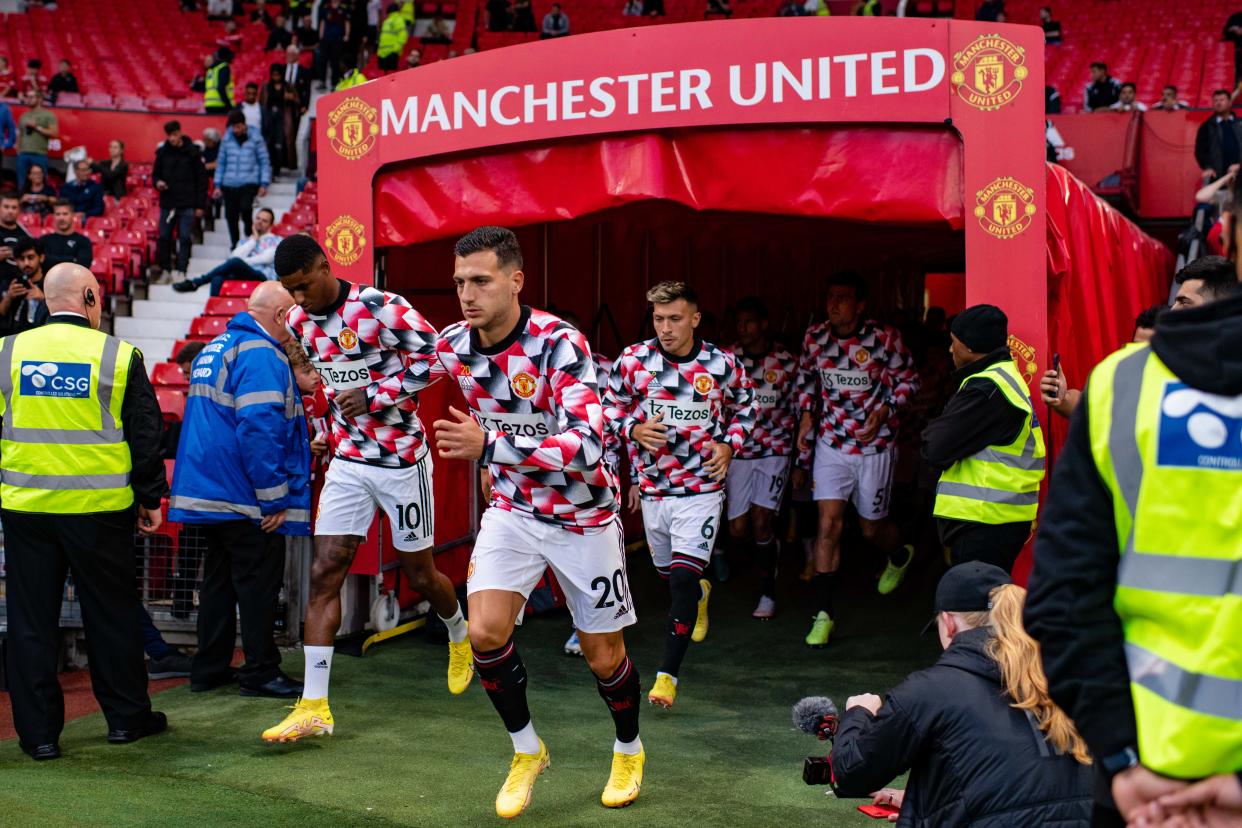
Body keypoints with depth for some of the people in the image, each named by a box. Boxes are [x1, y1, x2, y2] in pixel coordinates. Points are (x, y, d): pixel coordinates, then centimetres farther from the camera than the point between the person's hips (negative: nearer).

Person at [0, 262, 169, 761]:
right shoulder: (119, 356, -5)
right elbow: (145, 435, -2)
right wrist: (151, 499, 8)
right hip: (99, 509, -1)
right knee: (111, 612, 12)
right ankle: (126, 716, 21)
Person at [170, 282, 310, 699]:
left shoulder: (214, 349, 16)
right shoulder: (261, 355, -16)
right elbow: (259, 429, -24)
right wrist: (275, 498, -20)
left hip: (208, 490, 9)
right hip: (246, 496, -9)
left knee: (219, 579, 15)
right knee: (258, 582, 0)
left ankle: (210, 668, 21)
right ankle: (260, 672, 5)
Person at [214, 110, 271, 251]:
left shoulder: (255, 139, 1)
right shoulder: (227, 139, 9)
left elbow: (265, 161, 3)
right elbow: (221, 162, 14)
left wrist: (264, 184, -4)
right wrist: (217, 185, 10)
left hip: (249, 183, -3)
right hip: (229, 185, 3)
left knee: (245, 207, -27)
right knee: (230, 216, 1)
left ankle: (249, 236, 0)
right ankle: (235, 247, 17)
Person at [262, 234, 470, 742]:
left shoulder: (382, 309, -20)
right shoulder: (299, 323, 2)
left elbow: (434, 358, -15)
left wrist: (375, 396, -20)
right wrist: (338, 406, 11)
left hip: (402, 460, -5)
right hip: (348, 462, 5)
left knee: (419, 574, 9)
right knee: (324, 575, -5)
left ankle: (459, 636, 43)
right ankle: (314, 708, -4)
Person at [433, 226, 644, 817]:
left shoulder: (559, 343, -27)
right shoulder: (453, 347, -9)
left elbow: (586, 445, -38)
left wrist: (490, 447, -44)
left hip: (582, 515, -4)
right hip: (513, 508, 4)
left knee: (603, 656, 6)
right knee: (485, 633, -14)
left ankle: (629, 751, 37)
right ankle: (527, 752, 11)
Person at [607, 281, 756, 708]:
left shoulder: (723, 364, -7)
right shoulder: (632, 360, -6)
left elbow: (746, 407, 11)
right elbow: (611, 407, 7)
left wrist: (729, 445, -5)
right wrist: (634, 430, -13)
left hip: (701, 486, -3)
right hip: (652, 485, 3)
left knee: (683, 577, -12)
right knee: (667, 571, 19)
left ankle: (668, 673, -6)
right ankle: (700, 593, 57)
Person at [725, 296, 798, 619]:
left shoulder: (787, 362, -2)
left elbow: (799, 411, 5)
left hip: (774, 449, -2)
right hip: (738, 450, 2)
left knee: (761, 519, -12)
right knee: (738, 529, 2)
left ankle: (768, 594, 4)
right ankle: (770, 548, 39)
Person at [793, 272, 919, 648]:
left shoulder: (884, 338, -13)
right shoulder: (815, 337, -3)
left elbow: (908, 379, -3)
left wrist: (884, 411, -17)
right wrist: (807, 413, 2)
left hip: (875, 444, -2)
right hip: (831, 443, 2)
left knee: (871, 527, 12)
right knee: (829, 523, -10)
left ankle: (900, 555, 50)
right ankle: (823, 613, -6)